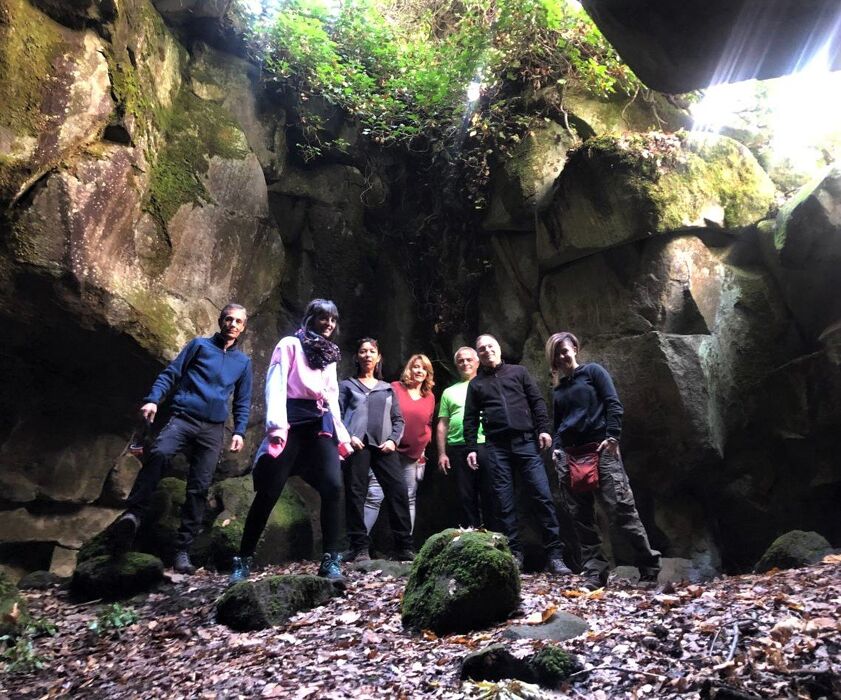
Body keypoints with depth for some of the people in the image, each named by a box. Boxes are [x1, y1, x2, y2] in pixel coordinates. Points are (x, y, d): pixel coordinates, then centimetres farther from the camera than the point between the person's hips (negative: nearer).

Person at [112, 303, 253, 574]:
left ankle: (182, 550, 3)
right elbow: (170, 374, 6)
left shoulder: (243, 362, 17)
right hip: (183, 418, -2)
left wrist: (239, 431, 5)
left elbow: (243, 402, 18)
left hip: (213, 430, 2)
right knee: (159, 454, -33)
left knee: (198, 489, -2)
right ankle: (133, 514, -35)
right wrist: (153, 399, -11)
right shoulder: (199, 345, 10)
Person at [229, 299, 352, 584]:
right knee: (268, 493, -4)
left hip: (321, 425, 5)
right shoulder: (290, 344, 6)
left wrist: (342, 435, 17)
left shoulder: (329, 355, 24)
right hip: (292, 423, -5)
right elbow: (275, 384, -6)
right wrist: (276, 424, -20)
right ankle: (244, 560, 11)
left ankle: (331, 560, -7)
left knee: (333, 487, -13)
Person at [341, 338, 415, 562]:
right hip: (357, 445, -2)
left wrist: (393, 440, -1)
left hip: (384, 446, 2)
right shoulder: (347, 385, 15)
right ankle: (359, 548, 2)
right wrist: (348, 437, -11)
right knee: (355, 494, -5)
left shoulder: (388, 388, 23)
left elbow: (398, 419, 18)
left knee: (398, 490, -7)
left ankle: (404, 546, 0)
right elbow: (337, 415, 5)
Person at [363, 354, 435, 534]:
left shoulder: (430, 397, 13)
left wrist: (424, 444, 7)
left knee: (409, 500, 8)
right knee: (374, 497, -10)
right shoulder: (394, 388, 3)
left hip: (414, 455, 4)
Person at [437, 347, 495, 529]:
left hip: (485, 446, -2)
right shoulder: (449, 392, 16)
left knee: (489, 496, -1)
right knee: (466, 497, 5)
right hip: (458, 449, 2)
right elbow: (442, 425, 13)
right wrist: (442, 453, 5)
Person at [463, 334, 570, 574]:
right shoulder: (476, 383, 16)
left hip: (526, 442, -1)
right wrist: (471, 448, 5)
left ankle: (554, 555, -3)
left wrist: (543, 429, -3)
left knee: (543, 496, -8)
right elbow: (470, 419, 13)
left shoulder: (518, 372, 14)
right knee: (504, 502, 0)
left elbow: (537, 401, 9)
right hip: (496, 447, 1)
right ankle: (514, 553, 9)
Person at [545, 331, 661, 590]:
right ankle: (594, 573, 10)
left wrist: (612, 436, -13)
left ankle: (650, 568, 7)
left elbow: (613, 404, -2)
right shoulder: (557, 390, 21)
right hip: (568, 456, 6)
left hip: (600, 450, -5)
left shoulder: (592, 371, 6)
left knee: (621, 510, -7)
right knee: (581, 518, 4)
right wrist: (555, 448, 8)